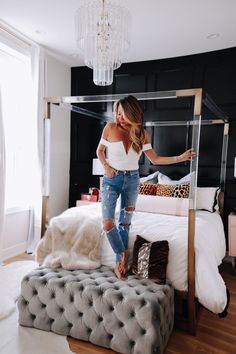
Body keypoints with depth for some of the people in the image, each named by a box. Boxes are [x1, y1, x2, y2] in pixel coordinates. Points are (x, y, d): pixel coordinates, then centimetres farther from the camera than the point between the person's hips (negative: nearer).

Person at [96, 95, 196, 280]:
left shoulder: (142, 133, -3)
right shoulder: (110, 127, -7)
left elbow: (155, 159, 1)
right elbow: (100, 150, 7)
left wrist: (180, 158, -7)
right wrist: (106, 166, -10)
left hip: (132, 180, 1)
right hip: (112, 179, -1)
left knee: (125, 223, 7)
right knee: (108, 223, -11)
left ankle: (120, 261, 21)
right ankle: (123, 256, 11)